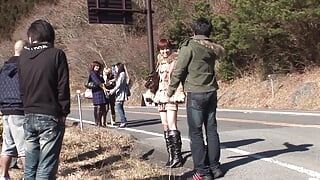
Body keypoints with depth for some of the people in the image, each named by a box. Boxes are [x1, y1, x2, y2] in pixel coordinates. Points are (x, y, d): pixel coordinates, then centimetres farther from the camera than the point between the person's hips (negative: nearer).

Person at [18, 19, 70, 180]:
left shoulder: (23, 56, 5)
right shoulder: (56, 54, -8)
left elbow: (21, 88, 9)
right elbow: (63, 87, -8)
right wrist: (64, 112, 2)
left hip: (29, 117, 5)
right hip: (51, 118, -4)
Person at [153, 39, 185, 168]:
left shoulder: (176, 61, -4)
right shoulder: (160, 62, 18)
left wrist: (179, 94, -21)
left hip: (172, 95, -8)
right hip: (161, 95, 8)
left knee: (171, 125, -15)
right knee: (165, 126, 7)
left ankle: (177, 156, -13)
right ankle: (171, 155, 13)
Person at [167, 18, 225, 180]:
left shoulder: (189, 46, -10)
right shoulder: (213, 48, 7)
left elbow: (178, 71, -9)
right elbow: (222, 52, 31)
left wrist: (171, 89, 3)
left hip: (195, 93, -6)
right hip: (211, 92, 6)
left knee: (196, 132, -1)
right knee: (211, 129, 11)